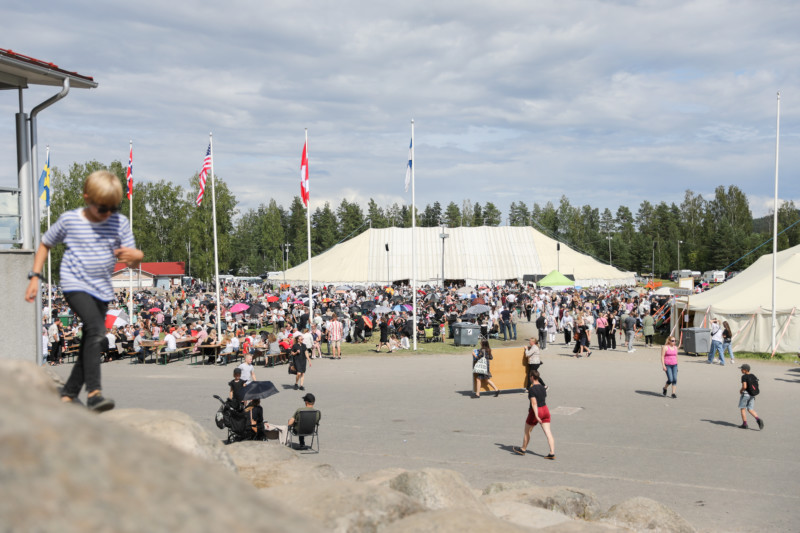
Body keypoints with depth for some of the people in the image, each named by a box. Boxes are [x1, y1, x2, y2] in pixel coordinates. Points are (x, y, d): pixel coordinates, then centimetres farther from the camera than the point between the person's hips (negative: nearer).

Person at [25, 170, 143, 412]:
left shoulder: (120, 223, 0)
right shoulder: (69, 220, -4)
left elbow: (132, 263, 0)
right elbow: (45, 244, 11)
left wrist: (136, 256, -25)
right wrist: (35, 277, 3)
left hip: (102, 289, 5)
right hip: (75, 284, -4)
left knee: (90, 343, 8)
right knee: (96, 330, -26)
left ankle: (68, 395, 22)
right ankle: (94, 392, -31)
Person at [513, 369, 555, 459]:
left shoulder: (531, 389, -16)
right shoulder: (543, 387, 7)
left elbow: (534, 403, -22)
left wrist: (536, 416, -26)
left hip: (535, 412, -6)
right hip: (545, 410, 6)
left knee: (527, 431, 15)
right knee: (548, 433, 1)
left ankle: (523, 449, 30)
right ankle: (552, 453, -7)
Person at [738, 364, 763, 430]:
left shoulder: (744, 377, -15)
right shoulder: (753, 376, 7)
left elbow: (744, 386, -24)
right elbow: (756, 386, 12)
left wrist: (741, 390, -4)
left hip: (745, 394, -7)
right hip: (752, 395, 7)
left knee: (743, 408, 7)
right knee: (750, 409, 10)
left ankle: (744, 424, 7)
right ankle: (758, 419, -12)